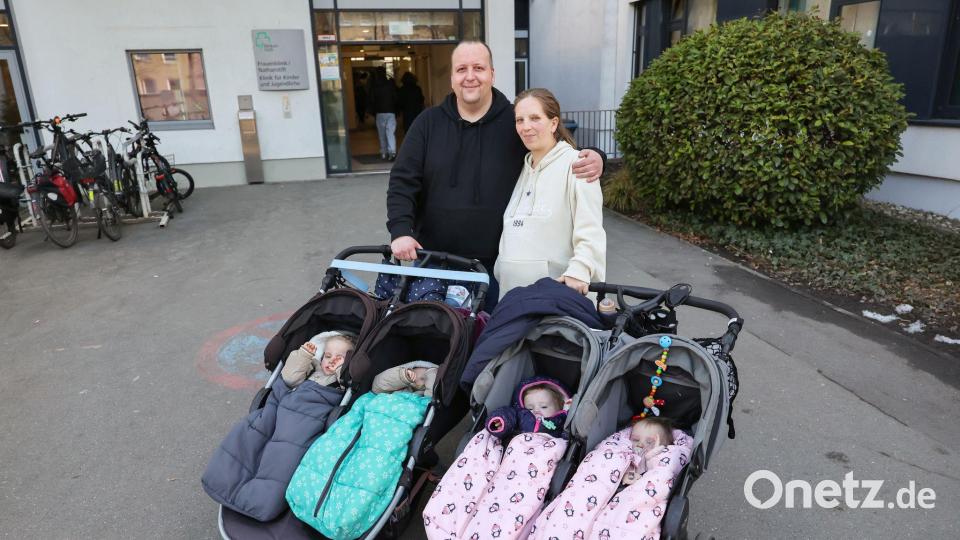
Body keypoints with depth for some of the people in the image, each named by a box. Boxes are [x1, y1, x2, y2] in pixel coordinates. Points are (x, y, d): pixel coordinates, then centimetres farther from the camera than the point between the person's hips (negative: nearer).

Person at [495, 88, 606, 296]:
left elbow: (590, 231, -15)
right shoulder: (522, 167, 18)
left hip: (558, 291, -6)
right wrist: (501, 271, 13)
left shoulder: (575, 164, -5)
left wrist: (579, 271, -28)